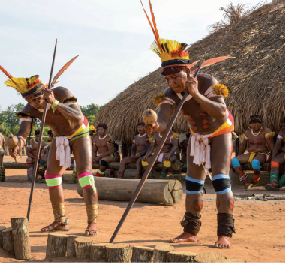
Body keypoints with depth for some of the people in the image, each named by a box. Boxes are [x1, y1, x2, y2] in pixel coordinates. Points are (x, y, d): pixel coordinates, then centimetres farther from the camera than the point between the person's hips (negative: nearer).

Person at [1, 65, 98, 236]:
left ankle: (93, 223, -18)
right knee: (52, 177, 1)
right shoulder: (30, 109, -20)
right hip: (60, 138, 5)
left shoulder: (61, 93, -33)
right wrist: (18, 144, -54)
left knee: (85, 174, -19)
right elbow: (23, 133, -31)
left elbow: (78, 118, -45)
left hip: (79, 134, -5)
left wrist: (55, 103, -53)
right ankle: (60, 222, 12)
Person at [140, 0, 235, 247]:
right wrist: (155, 126, -60)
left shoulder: (207, 82, -30)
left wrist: (197, 96, -49)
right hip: (198, 135, 5)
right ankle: (191, 231, 14)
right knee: (193, 181, 5)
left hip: (220, 132, -5)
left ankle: (225, 233, -12)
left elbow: (222, 113, -41)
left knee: (220, 177, -16)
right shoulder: (171, 94, -20)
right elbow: (163, 120, -37)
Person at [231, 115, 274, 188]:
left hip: (262, 154, -6)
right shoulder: (248, 132, 10)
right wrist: (239, 157, 21)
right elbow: (243, 146, 22)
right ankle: (245, 182, -24)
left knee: (255, 162, -41)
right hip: (251, 154, 6)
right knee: (234, 160, -16)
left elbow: (271, 147, -10)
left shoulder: (265, 131, -5)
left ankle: (255, 180, -13)